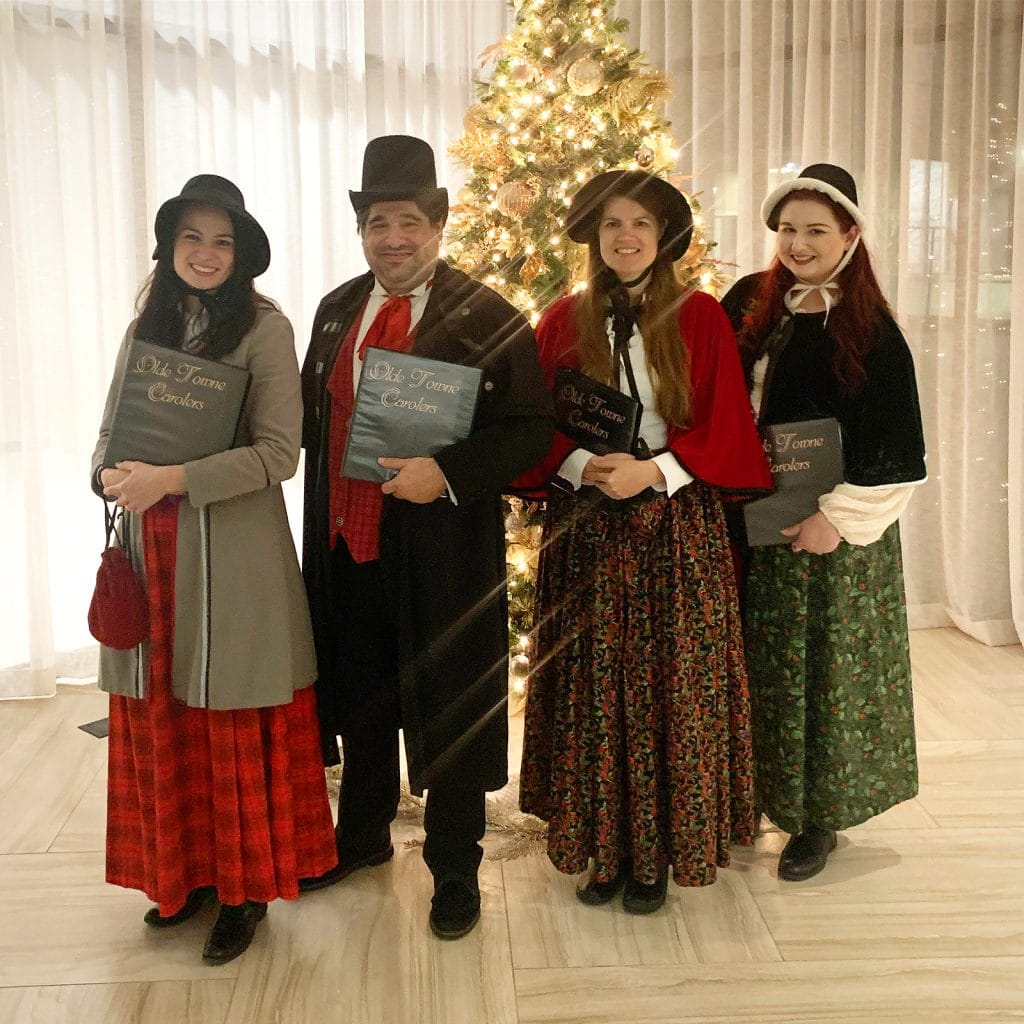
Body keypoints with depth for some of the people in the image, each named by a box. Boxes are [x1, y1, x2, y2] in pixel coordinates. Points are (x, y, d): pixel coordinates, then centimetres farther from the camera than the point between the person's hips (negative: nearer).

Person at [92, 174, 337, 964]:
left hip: (233, 554, -5)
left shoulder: (264, 328, -6)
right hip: (151, 551, 5)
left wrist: (172, 480, -20)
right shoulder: (147, 327, 12)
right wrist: (111, 475, -7)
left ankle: (244, 889, 20)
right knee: (160, 719, 9)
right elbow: (111, 431, 15)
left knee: (234, 726, 3)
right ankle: (184, 872, 27)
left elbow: (280, 451, -13)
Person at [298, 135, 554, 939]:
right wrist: (322, 521, 8)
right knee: (360, 700, 20)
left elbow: (532, 427, -13)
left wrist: (447, 475, -24)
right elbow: (312, 418, 13)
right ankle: (363, 836, 43)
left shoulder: (488, 319, -9)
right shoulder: (336, 311, 8)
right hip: (346, 545, 5)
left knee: (448, 712, 8)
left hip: (445, 550, -5)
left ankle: (455, 869, 27)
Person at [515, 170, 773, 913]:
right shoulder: (563, 321, 7)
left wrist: (654, 470, -15)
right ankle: (604, 844, 20)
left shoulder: (701, 317, 2)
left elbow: (724, 426, -2)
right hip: (586, 527, 2)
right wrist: (582, 465, -14)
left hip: (677, 526, -1)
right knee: (591, 685, 5)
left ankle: (658, 849, 16)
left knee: (668, 684, 2)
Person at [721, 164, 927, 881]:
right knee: (760, 663, 12)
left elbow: (897, 447, -9)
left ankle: (819, 817, 21)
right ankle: (755, 794, 27)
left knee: (825, 668, 6)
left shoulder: (872, 331, -8)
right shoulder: (750, 303, 5)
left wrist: (840, 517, -16)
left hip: (833, 531, -4)